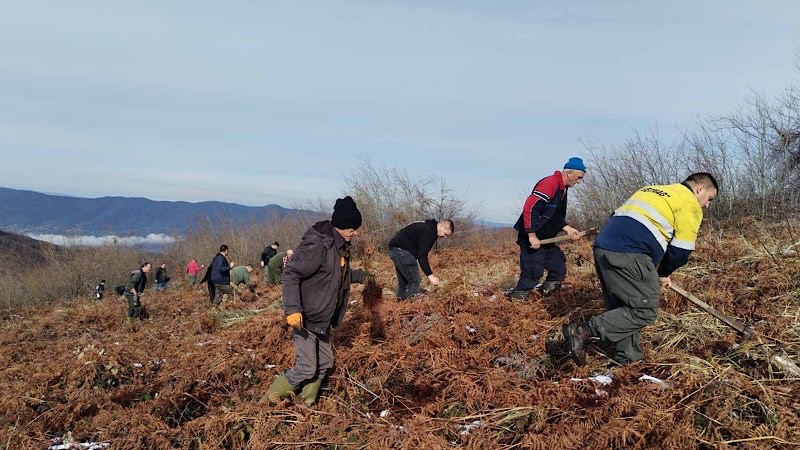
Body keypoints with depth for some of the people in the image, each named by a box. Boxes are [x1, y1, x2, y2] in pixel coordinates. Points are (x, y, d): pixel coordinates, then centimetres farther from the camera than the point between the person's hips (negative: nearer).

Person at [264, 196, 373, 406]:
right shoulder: (318, 245, -25)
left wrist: (361, 276, 16)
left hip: (323, 320, 9)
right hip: (305, 318, -9)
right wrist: (292, 309, -34)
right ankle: (270, 400, 12)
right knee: (306, 368, -7)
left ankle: (306, 404, 29)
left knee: (325, 363, 14)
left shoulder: (340, 245, 6)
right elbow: (290, 274, -27)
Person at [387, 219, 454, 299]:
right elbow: (422, 256, -24)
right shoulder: (428, 232, -18)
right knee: (414, 281, -13)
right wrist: (430, 275, -25)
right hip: (401, 250, -11)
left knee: (403, 282, 15)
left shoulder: (427, 227, 14)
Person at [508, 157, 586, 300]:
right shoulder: (549, 184, -20)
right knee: (533, 273, -13)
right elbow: (529, 208, -26)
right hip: (532, 238, -10)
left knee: (559, 271, 10)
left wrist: (567, 229, 5)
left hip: (545, 239, 10)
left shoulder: (562, 189, 12)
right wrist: (532, 236, -25)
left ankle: (545, 295, 21)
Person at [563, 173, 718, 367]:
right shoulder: (690, 204, 7)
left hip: (602, 247, 9)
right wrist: (664, 274, 20)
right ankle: (584, 331, -13)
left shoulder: (652, 190, 31)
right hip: (628, 256, -9)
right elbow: (681, 249, 1)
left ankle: (628, 356, 19)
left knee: (622, 308, 18)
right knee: (645, 311, -2)